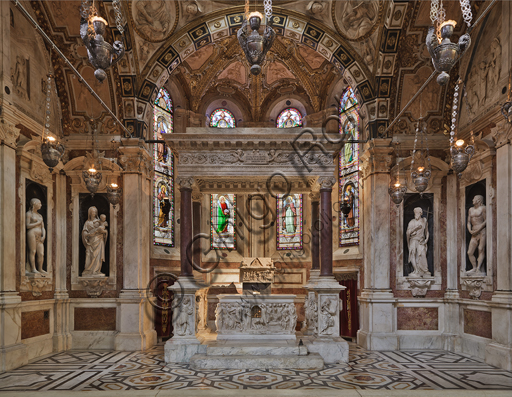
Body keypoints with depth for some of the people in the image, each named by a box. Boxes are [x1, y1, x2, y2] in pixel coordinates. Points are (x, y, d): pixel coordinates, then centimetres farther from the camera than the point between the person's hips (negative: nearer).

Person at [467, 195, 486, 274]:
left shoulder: (483, 208, 1)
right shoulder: (470, 210, 20)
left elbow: (486, 221, -4)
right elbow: (469, 222, 19)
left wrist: (477, 230, -12)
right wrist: (470, 230, 0)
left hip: (482, 231, -7)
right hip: (474, 234, 7)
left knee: (481, 250, -11)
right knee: (470, 252, 0)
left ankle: (479, 268, -15)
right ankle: (474, 268, 8)